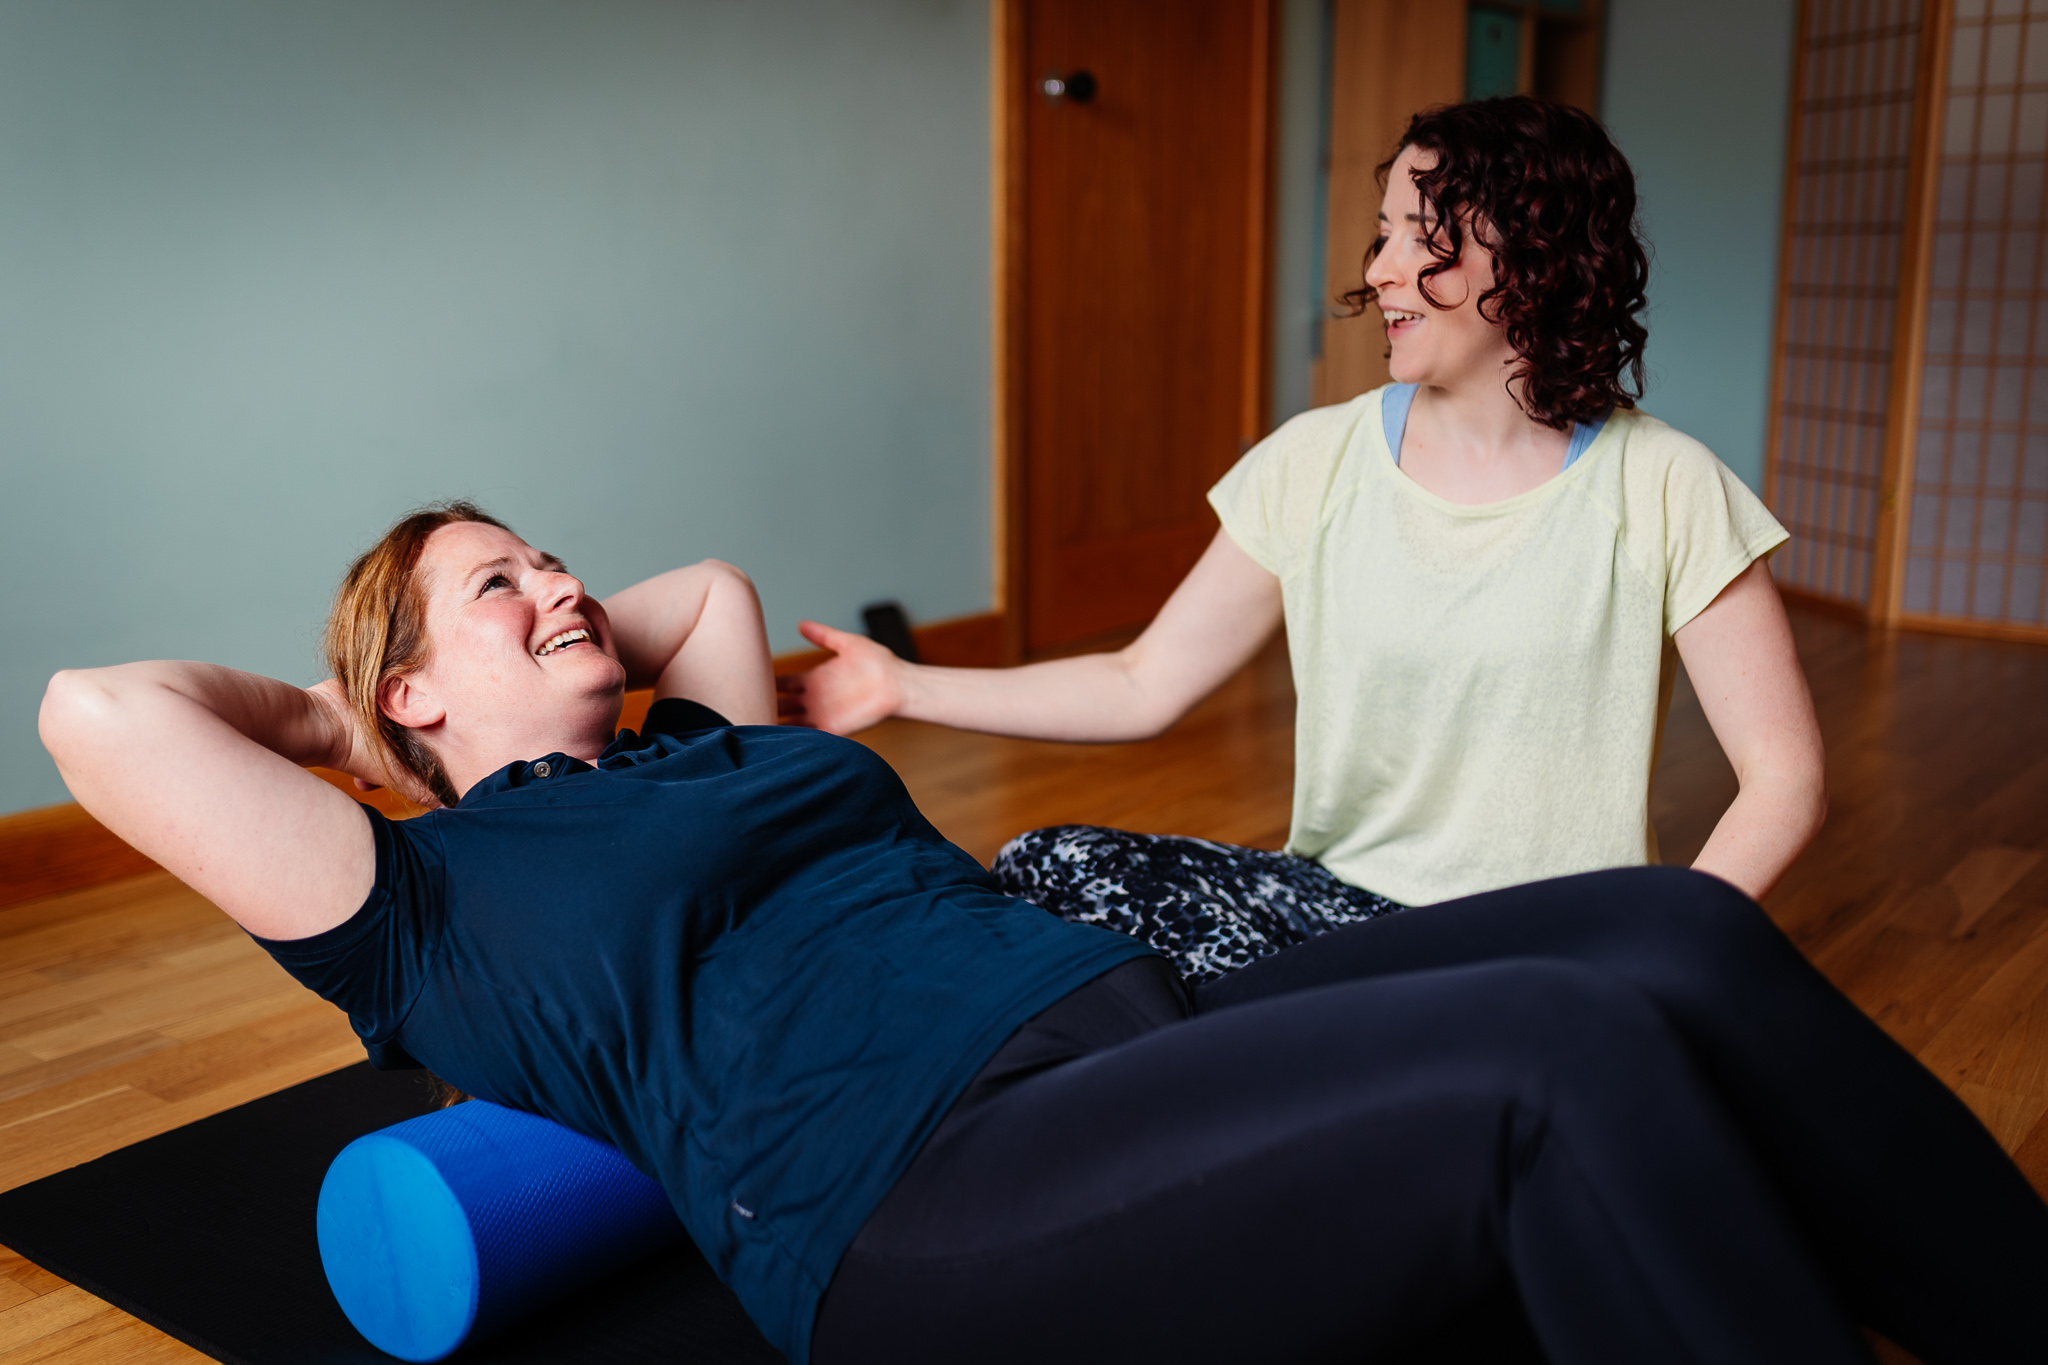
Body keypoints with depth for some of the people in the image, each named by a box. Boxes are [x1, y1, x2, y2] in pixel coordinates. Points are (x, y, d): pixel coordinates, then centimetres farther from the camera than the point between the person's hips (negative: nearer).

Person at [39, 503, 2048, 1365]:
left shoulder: (713, 742, 29)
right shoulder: (435, 902, 10)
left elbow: (714, 578, 50)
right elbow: (99, 710, 2)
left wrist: (583, 654, 39)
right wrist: (327, 715, 18)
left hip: (1150, 1024, 8)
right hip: (920, 1191, -8)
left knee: (1677, 937, -13)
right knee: (1576, 1065, -28)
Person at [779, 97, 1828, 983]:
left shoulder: (1663, 492, -6)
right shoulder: (1318, 462, 2)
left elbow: (1786, 780, -6)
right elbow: (1143, 686, 4)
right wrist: (905, 688, -2)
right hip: (1337, 898, 3)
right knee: (1044, 869, -19)